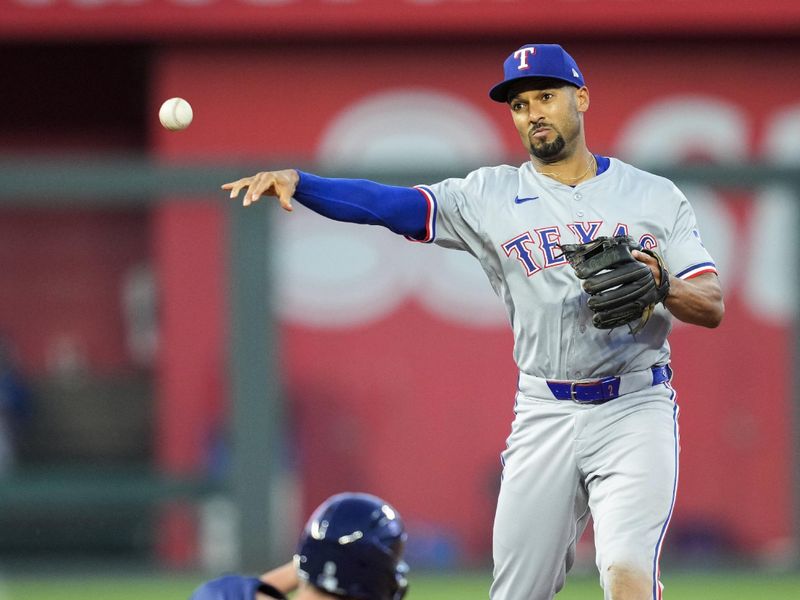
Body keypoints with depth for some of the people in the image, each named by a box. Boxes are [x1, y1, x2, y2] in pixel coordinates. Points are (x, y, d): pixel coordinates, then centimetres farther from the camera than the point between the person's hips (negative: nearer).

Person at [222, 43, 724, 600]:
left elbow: (713, 307, 3)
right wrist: (294, 180, -20)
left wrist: (661, 285, -20)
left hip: (635, 409, -2)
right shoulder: (492, 195, 8)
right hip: (544, 417, 2)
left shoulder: (654, 196, 7)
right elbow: (388, 203, -5)